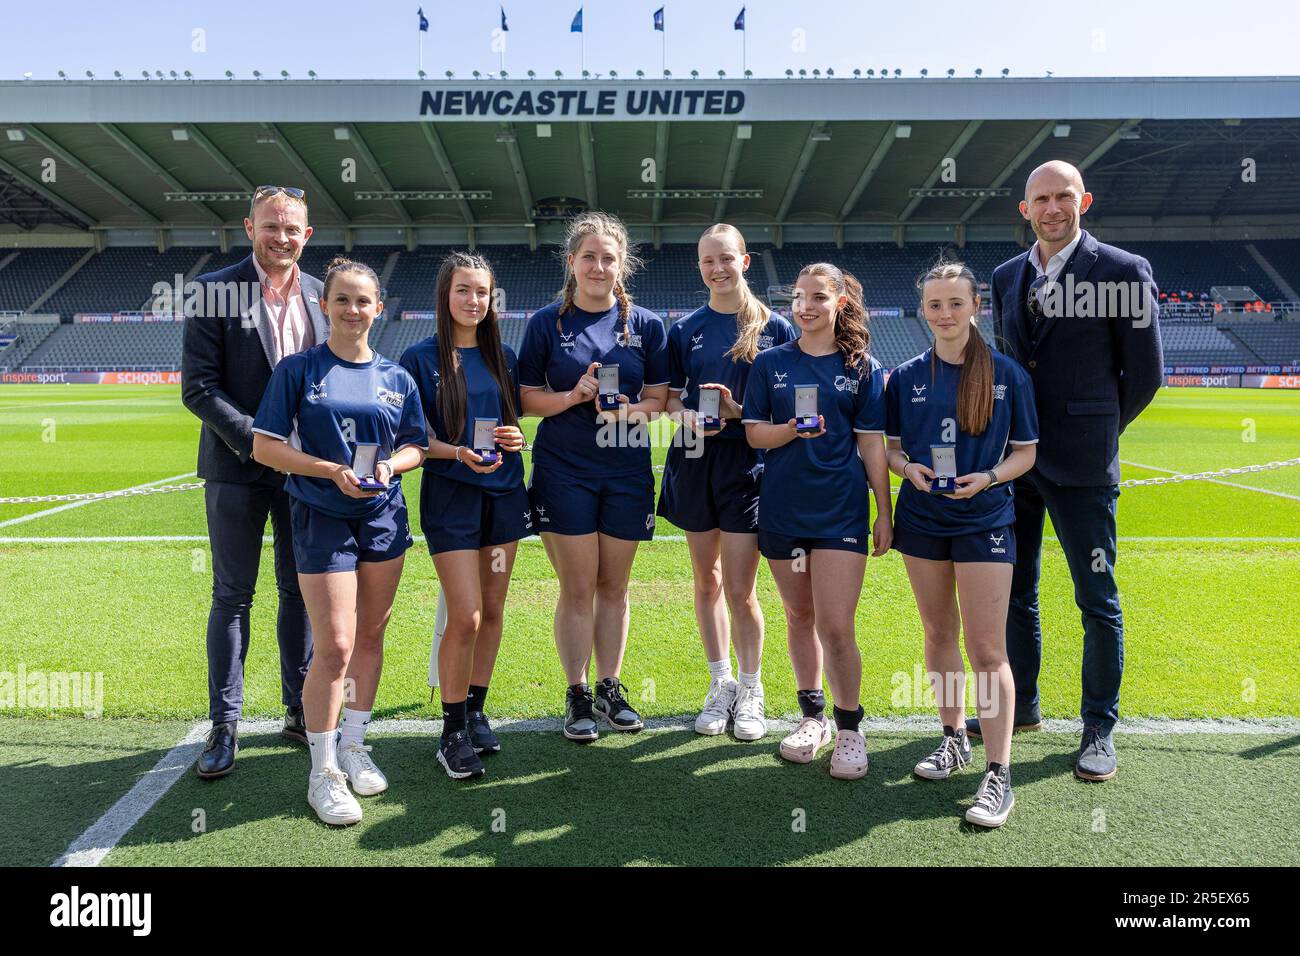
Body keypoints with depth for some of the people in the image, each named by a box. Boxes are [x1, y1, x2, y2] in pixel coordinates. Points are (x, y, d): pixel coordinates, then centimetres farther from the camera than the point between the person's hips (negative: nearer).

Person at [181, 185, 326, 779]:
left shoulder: (321, 295, 6)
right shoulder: (216, 290, -5)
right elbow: (197, 386, -9)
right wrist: (256, 439, -19)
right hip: (237, 468, -3)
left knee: (300, 591, 11)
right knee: (232, 596, 5)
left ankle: (300, 711, 24)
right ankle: (224, 724, 17)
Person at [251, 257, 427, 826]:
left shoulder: (396, 377, 7)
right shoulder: (299, 369, -3)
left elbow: (417, 447, 11)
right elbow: (266, 447, -6)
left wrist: (390, 465, -11)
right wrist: (334, 470, -17)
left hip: (384, 518, 4)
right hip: (323, 521, -4)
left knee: (370, 636, 12)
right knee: (334, 647, -6)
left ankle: (354, 746, 30)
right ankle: (323, 773, 11)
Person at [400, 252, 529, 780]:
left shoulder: (503, 357, 10)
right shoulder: (421, 358, -3)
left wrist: (517, 438, -6)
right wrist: (458, 452, -22)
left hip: (504, 492, 5)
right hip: (451, 496, -4)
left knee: (492, 609, 9)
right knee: (465, 616, -9)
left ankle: (477, 711, 24)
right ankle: (453, 731, 8)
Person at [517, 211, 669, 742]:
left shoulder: (646, 325, 4)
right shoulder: (546, 323, 0)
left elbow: (658, 399, 5)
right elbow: (527, 399, 0)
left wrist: (628, 409, -16)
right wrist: (574, 395, -17)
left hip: (627, 473, 2)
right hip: (564, 472, -2)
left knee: (614, 587, 11)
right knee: (577, 589, 2)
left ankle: (610, 689, 26)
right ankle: (577, 695, 17)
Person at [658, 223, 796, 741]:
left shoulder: (775, 327, 1)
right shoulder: (685, 329, 8)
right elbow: (669, 397, 9)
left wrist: (740, 410, -16)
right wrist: (688, 415, -13)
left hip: (747, 464, -3)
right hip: (695, 461, 3)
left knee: (740, 588, -3)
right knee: (706, 580, 11)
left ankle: (751, 690, 17)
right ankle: (720, 683, 26)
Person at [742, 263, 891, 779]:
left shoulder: (862, 367, 2)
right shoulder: (770, 362, 5)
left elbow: (872, 445, 3)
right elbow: (754, 432, 2)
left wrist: (884, 512, 2)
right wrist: (793, 430, -17)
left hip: (842, 509, -2)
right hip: (783, 508, 2)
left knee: (835, 625, -7)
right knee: (799, 616, 13)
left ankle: (849, 726, 13)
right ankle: (813, 715, 30)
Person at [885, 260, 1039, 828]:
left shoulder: (1007, 374, -2)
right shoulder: (906, 377, 4)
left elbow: (1026, 452, 2)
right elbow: (890, 447, 10)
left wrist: (989, 476, -17)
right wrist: (908, 468, -12)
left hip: (984, 520, -3)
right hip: (922, 519, 3)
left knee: (986, 646, -6)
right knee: (938, 633, 13)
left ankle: (998, 773, 3)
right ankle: (954, 739, 31)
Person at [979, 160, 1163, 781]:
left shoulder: (1123, 271, -6)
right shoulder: (1006, 276, 11)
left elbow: (1145, 372, -2)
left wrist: (1098, 430, 7)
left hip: (1080, 464, -5)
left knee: (1097, 600, 4)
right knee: (1014, 591, 14)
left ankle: (1099, 729, 19)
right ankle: (1021, 706, 31)